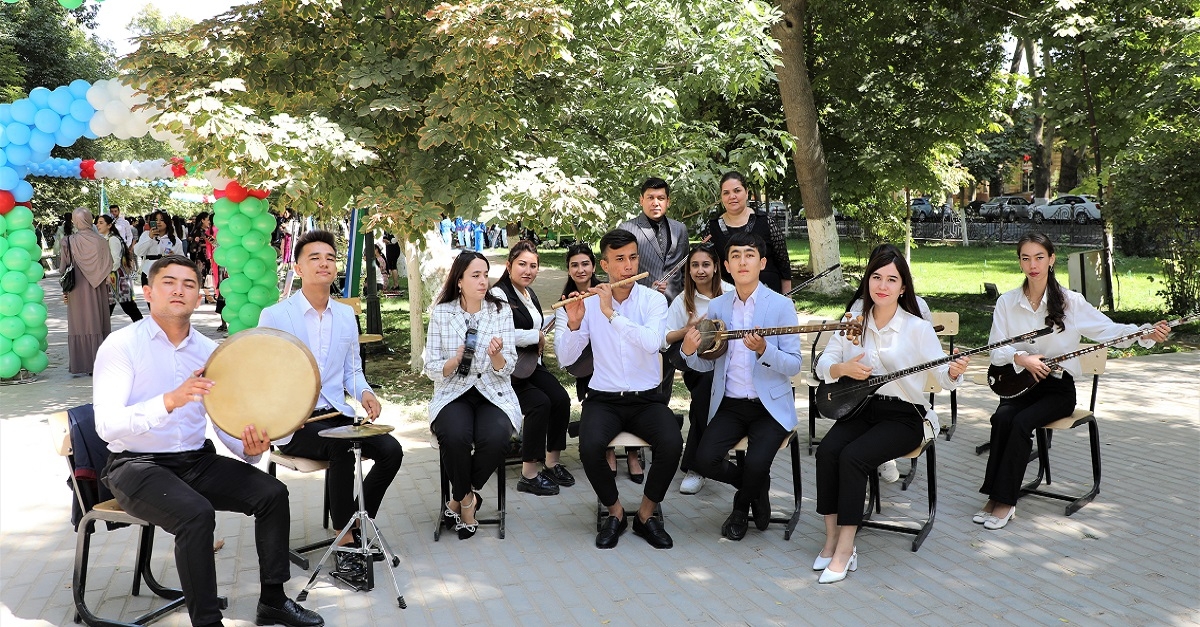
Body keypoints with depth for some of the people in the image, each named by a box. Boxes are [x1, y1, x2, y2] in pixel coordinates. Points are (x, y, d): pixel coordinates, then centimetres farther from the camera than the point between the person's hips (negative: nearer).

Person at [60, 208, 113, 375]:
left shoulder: (69, 241, -9)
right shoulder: (101, 241, -5)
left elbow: (64, 268, -4)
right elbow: (109, 267, 0)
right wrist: (106, 287, 11)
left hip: (78, 290, -2)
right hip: (98, 290, 2)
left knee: (80, 324, 5)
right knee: (99, 323, 10)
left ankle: (81, 364, 6)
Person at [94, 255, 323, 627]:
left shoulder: (208, 351, 6)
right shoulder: (122, 345, -9)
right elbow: (106, 425, -22)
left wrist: (249, 448, -17)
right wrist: (170, 401, -37)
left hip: (197, 461, 6)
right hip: (136, 466, -5)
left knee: (272, 493, -12)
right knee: (196, 514, -32)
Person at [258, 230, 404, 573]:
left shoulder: (346, 315, 11)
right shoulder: (274, 316, -5)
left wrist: (364, 392, -5)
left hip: (337, 414, 5)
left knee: (390, 449, -18)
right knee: (342, 449, -33)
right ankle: (345, 540, -19)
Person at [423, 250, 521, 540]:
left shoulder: (501, 311, 2)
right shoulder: (441, 313, 0)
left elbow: (507, 369, -2)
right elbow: (432, 370, -1)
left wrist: (496, 356, -25)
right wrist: (455, 361, -22)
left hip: (493, 393, 1)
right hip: (453, 393, 0)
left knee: (496, 438, -30)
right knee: (455, 436, -33)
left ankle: (458, 498, -2)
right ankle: (467, 498, -3)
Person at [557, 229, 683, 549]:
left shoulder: (654, 299, -1)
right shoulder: (590, 303, 2)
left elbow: (652, 342, -22)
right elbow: (567, 357, -1)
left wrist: (611, 313, -25)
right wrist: (574, 323, -19)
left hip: (646, 399, 0)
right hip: (603, 399, 0)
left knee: (672, 443, -28)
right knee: (590, 447, -29)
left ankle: (646, 514, -1)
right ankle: (615, 512, 0)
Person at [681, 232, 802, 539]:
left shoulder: (781, 305, -6)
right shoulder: (716, 306, 5)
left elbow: (794, 365, -10)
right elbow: (707, 364, 8)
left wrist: (763, 350, -28)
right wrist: (689, 350, -14)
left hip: (770, 406, -3)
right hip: (729, 404, 3)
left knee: (756, 464, -26)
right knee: (705, 460, -18)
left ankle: (742, 506, 12)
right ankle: (758, 489, 15)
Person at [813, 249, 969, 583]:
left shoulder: (918, 328, -5)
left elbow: (942, 377, -11)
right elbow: (823, 364, 4)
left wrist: (954, 372, -34)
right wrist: (843, 368, -18)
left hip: (903, 415, -4)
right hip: (859, 407, 4)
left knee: (853, 456, -28)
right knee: (827, 451, -25)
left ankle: (845, 549, -19)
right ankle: (831, 538, -11)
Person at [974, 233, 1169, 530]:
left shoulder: (1070, 301, -3)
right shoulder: (1006, 302, 2)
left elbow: (1108, 330, -8)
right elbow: (996, 350, 0)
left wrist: (1146, 334, -25)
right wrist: (1021, 358, -20)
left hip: (1058, 387, -2)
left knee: (1022, 422, -28)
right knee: (1002, 418, -29)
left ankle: (1004, 501, -20)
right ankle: (995, 495, -20)